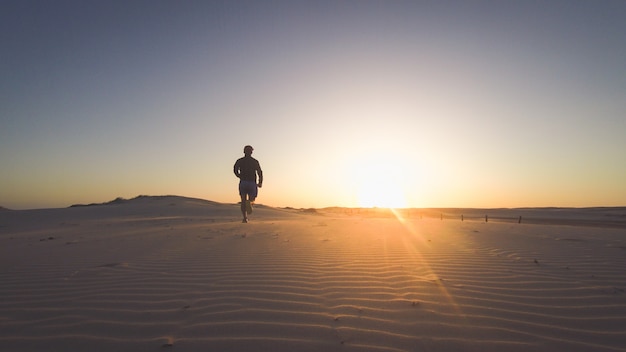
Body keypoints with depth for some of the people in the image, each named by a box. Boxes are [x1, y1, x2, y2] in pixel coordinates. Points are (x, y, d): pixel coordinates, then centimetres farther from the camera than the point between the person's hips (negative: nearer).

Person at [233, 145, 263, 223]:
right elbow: (260, 172, -4)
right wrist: (260, 182, 5)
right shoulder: (255, 161, 6)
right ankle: (249, 202, -26)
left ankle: (245, 218, -6)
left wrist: (240, 177, 9)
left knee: (243, 201, 8)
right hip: (252, 183, -1)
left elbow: (235, 170, -8)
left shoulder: (239, 160, 8)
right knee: (251, 199, 12)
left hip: (243, 183, 1)